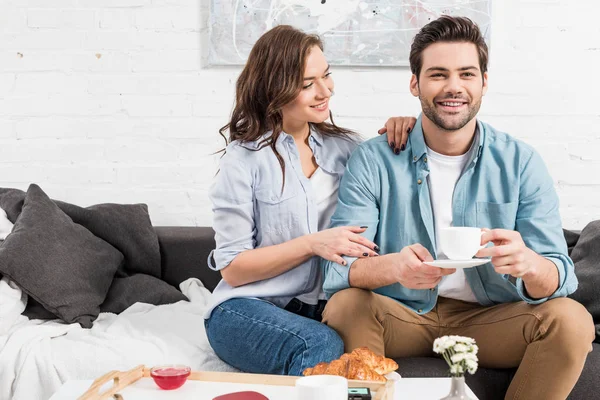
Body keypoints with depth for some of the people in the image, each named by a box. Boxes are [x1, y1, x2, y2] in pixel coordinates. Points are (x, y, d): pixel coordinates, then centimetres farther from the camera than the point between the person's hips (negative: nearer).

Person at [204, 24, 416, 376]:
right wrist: (312, 244, -17)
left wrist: (403, 135, -3)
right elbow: (233, 268, -5)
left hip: (322, 308, 4)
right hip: (247, 309, -4)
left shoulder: (343, 146, 7)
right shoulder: (245, 159, -5)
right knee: (321, 346, -35)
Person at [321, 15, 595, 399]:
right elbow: (337, 269, -15)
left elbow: (559, 277, -9)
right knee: (344, 306, -30)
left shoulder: (521, 163, -4)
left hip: (491, 319, 2)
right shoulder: (373, 161, -7)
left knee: (572, 319, -24)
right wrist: (392, 267, -39)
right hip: (401, 317, -1)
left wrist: (528, 263, -35)